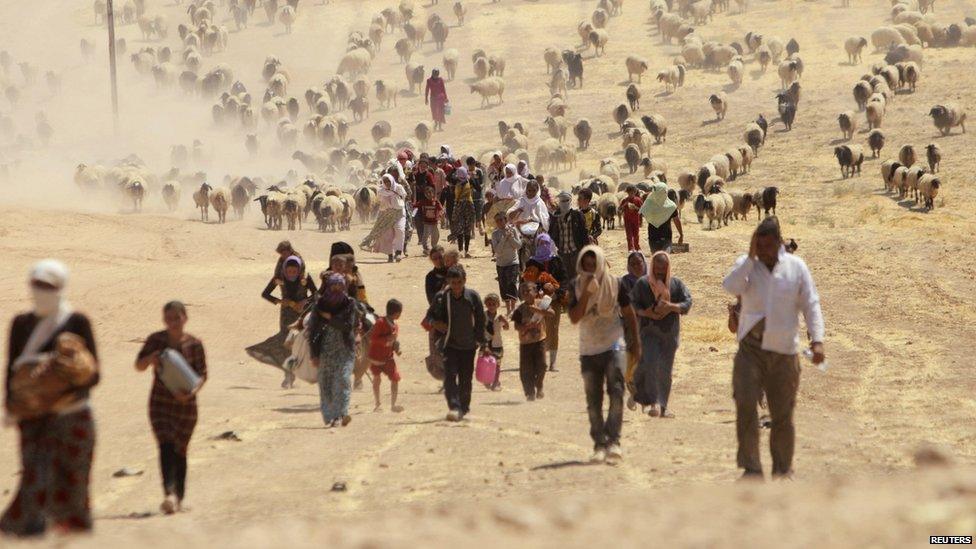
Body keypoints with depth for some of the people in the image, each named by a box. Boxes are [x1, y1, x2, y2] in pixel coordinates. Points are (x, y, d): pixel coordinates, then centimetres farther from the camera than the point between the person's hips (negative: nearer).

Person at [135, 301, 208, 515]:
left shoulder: (194, 345, -3)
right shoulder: (156, 340, -1)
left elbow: (202, 375, -1)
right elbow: (139, 365, 6)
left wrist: (191, 391, -21)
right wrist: (150, 359, -17)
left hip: (186, 403, 1)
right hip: (160, 402, -1)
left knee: (180, 450, 8)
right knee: (166, 446, -17)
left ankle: (179, 497, 20)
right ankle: (169, 494, -30)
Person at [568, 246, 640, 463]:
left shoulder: (614, 284, -2)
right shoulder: (578, 287, 1)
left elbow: (629, 313, 9)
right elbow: (574, 317, -11)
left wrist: (635, 341, 12)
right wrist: (587, 293, -20)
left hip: (613, 345, -2)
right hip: (589, 349, 3)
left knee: (616, 392, -18)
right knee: (593, 400, 5)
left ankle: (613, 441, -19)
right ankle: (599, 444, 11)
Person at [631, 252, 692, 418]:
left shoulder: (676, 284, 5)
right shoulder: (642, 283, 2)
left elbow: (688, 302, -1)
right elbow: (632, 304, 3)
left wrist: (671, 307, -18)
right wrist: (645, 313, -17)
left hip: (670, 331, 2)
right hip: (649, 331, -2)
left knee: (665, 370, 6)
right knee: (651, 364, -19)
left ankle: (663, 406, 16)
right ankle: (653, 403, -18)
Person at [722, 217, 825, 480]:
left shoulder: (796, 267, 3)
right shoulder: (747, 264, 3)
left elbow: (811, 305, 1)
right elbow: (731, 287, -18)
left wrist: (817, 340, -11)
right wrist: (751, 256, -18)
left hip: (784, 350, 1)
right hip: (751, 347, -1)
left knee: (782, 413, 7)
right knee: (745, 404, -17)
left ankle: (783, 468, 24)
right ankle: (751, 467, -13)